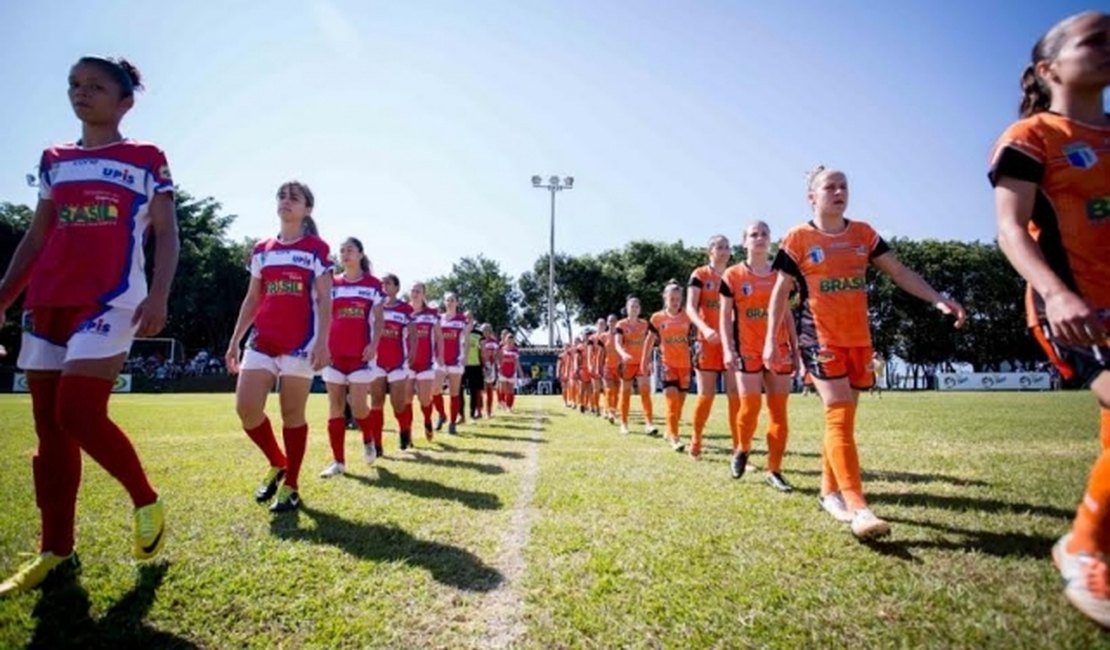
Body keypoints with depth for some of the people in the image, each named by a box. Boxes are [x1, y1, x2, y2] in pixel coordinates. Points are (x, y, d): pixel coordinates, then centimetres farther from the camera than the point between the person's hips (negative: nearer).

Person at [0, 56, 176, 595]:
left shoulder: (147, 159, 4)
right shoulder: (53, 160, 18)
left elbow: (166, 234, -2)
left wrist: (158, 295, -15)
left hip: (110, 301, -6)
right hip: (46, 303, 6)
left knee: (78, 416, -16)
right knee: (49, 429, 5)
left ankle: (147, 502, 6)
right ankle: (56, 552, 14)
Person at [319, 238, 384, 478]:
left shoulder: (373, 284, 3)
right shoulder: (332, 284, 10)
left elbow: (379, 319, 2)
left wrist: (374, 345, -12)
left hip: (361, 353, -3)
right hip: (335, 353, 3)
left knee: (357, 406, -7)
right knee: (335, 408, 3)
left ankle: (368, 440, 24)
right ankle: (338, 461, 10)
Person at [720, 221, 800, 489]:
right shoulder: (733, 275, 1)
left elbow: (787, 315, 13)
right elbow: (725, 316, -1)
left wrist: (795, 350, 10)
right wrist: (728, 349, -12)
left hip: (779, 351, 3)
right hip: (748, 351, -3)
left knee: (779, 410, 2)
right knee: (750, 407, -8)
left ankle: (774, 470, 10)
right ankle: (741, 449, 22)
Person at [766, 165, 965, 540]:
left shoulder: (863, 234, 10)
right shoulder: (798, 238, -3)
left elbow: (899, 272, 12)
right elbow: (780, 291, -1)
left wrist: (938, 300, -2)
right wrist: (771, 340, -7)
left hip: (859, 339, 5)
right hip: (820, 339, -5)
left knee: (841, 417, 11)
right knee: (839, 416, -13)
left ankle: (829, 491, 24)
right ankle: (858, 508, -14)